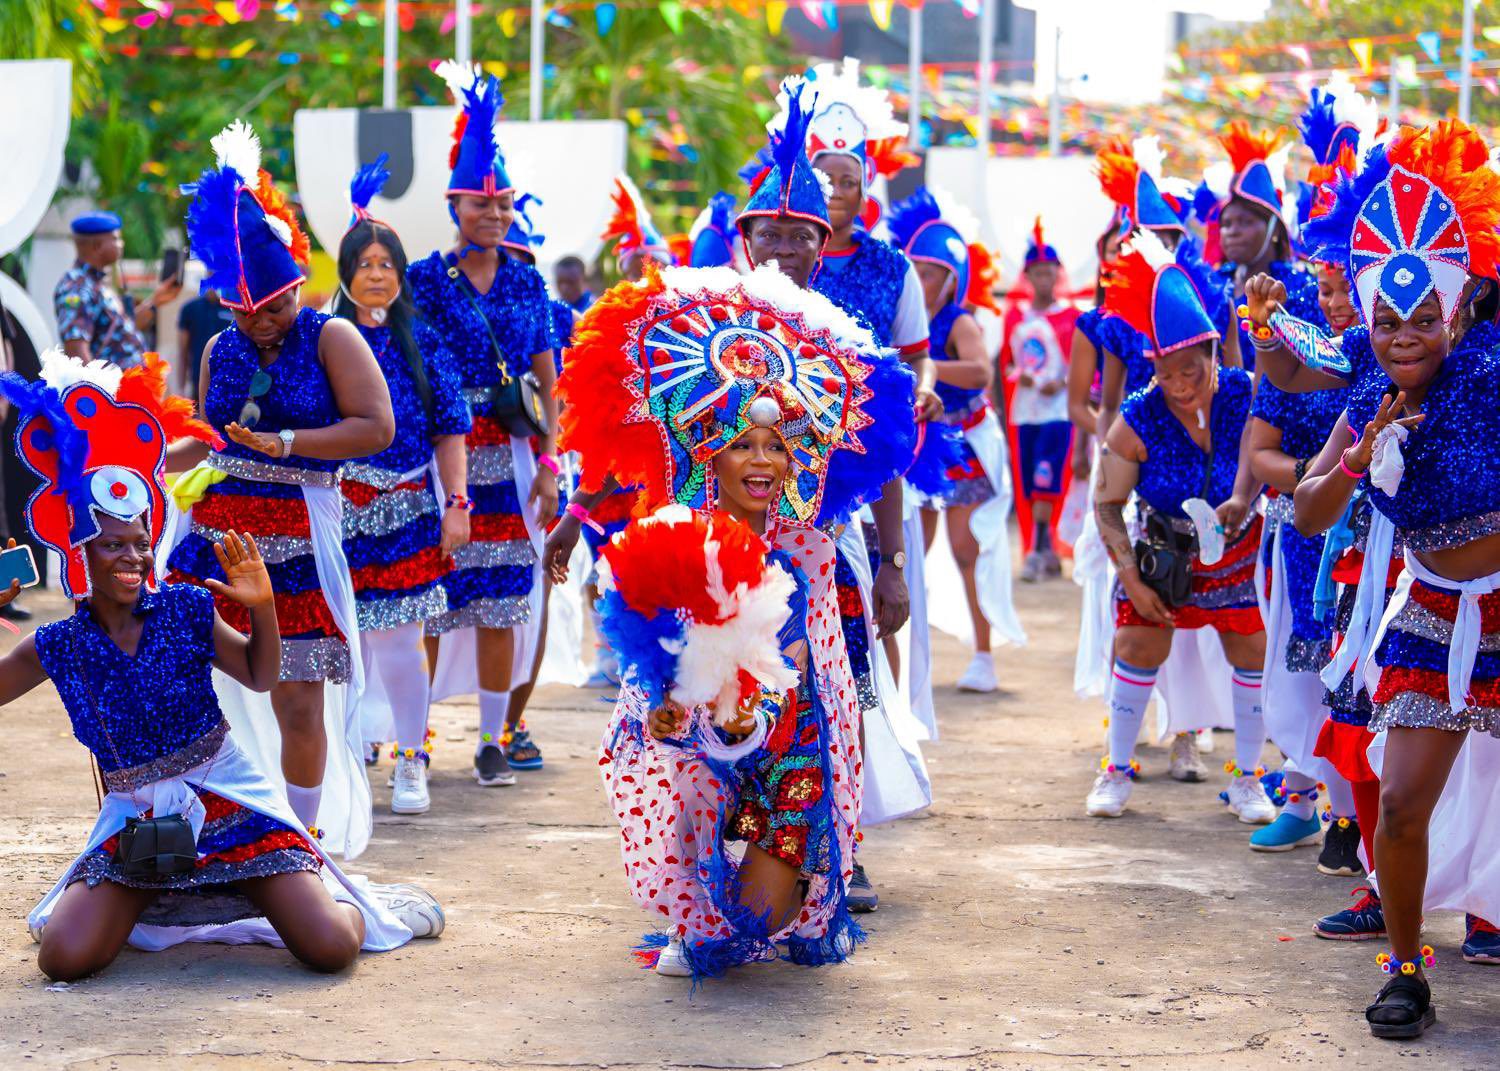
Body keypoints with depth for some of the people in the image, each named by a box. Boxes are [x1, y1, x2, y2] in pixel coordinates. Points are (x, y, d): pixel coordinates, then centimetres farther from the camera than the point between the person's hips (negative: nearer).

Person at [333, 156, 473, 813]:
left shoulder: (423, 345, 6)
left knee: (398, 641, -2)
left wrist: (456, 504, 0)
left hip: (406, 511, 0)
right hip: (338, 508, 0)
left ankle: (412, 761, 13)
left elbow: (450, 431, 8)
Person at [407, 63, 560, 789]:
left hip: (509, 459, 3)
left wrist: (548, 463, 3)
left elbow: (546, 380, 11)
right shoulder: (425, 279, 0)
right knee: (432, 600, -2)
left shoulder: (526, 282, 10)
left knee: (502, 604, 2)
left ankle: (492, 741, 11)